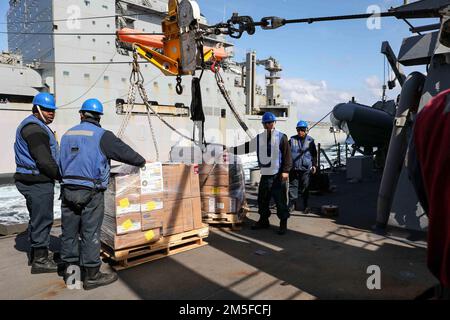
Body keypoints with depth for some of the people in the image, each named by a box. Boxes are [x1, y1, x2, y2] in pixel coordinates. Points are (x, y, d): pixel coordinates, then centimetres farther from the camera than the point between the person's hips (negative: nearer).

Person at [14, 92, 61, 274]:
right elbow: (45, 160, -23)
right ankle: (40, 261, 7)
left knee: (37, 218, 20)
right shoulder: (35, 128, -16)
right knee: (43, 219, -3)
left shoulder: (37, 126, 18)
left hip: (32, 181, 11)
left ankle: (35, 254, 33)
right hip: (38, 182, -11)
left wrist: (59, 174, 14)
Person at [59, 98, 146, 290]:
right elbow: (124, 152, -6)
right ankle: (91, 275, 10)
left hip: (68, 190, 6)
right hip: (91, 193, -6)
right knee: (90, 233, 1)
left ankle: (70, 269, 28)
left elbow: (62, 164, 16)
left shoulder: (67, 135, 12)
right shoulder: (101, 135, -9)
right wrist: (141, 162, 10)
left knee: (69, 231, 14)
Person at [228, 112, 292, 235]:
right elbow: (246, 147, 14)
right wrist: (231, 150, 12)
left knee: (281, 200, 1)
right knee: (262, 199, 13)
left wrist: (285, 171, -13)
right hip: (265, 175, 5)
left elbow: (287, 155, -7)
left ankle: (283, 224, 13)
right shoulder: (259, 138, 10)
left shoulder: (282, 137, -4)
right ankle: (263, 221, 28)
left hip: (279, 175, -5)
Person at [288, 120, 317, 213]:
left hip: (306, 168, 0)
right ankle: (292, 203, 12)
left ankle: (305, 205, 18)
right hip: (294, 168, 0)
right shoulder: (292, 139, 5)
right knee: (293, 186, 2)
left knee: (305, 187, 7)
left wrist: (314, 165, 6)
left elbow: (314, 154, 12)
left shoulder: (310, 141, 6)